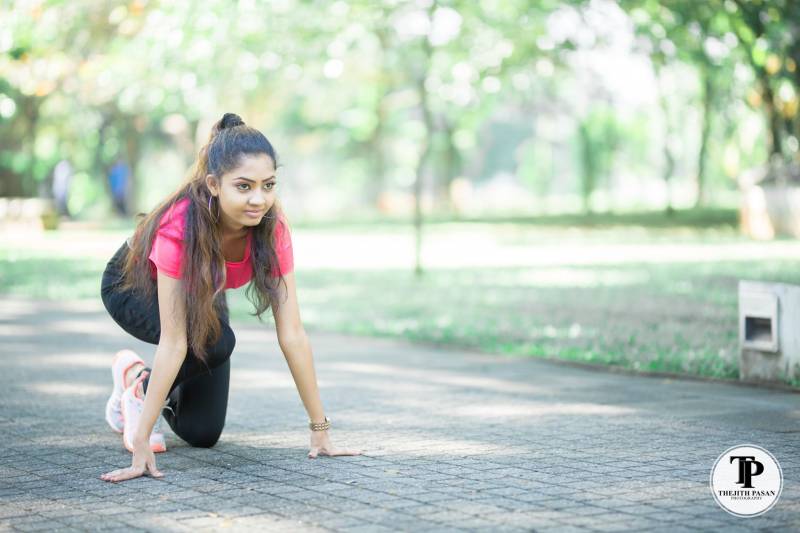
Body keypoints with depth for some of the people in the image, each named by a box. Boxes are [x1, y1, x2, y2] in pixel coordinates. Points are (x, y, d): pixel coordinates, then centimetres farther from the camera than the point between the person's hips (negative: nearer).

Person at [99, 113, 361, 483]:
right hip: (133, 287, -4)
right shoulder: (179, 226, -43)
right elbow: (173, 343, -43)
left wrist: (320, 432, -25)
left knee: (202, 435, 2)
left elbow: (291, 333, -27)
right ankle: (136, 380, -5)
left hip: (202, 296, 4)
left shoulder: (272, 227, -31)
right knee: (215, 342, -34)